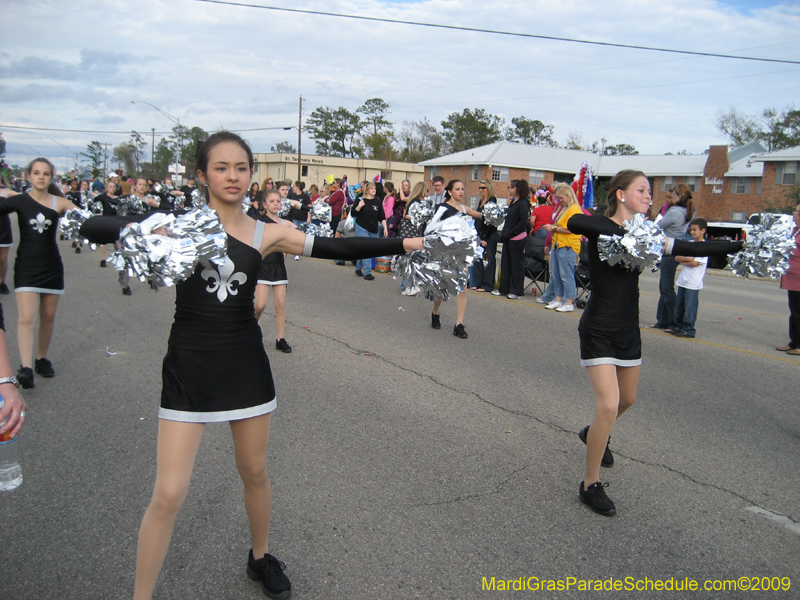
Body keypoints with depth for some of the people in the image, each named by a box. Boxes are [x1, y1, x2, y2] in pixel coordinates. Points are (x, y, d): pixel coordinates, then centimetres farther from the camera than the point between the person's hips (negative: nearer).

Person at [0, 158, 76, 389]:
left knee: (48, 316, 11)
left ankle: (42, 358, 28)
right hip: (26, 266, -2)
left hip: (52, 266, 2)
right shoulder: (19, 200, -3)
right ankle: (26, 368, -15)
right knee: (26, 318, -11)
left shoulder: (59, 202, -3)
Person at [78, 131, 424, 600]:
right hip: (188, 367, -2)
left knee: (255, 472, 17)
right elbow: (94, 228, -12)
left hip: (246, 365, 3)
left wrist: (402, 245, -5)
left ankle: (261, 557, 43)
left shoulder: (266, 234, 1)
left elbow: (336, 248, -1)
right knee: (170, 494, -2)